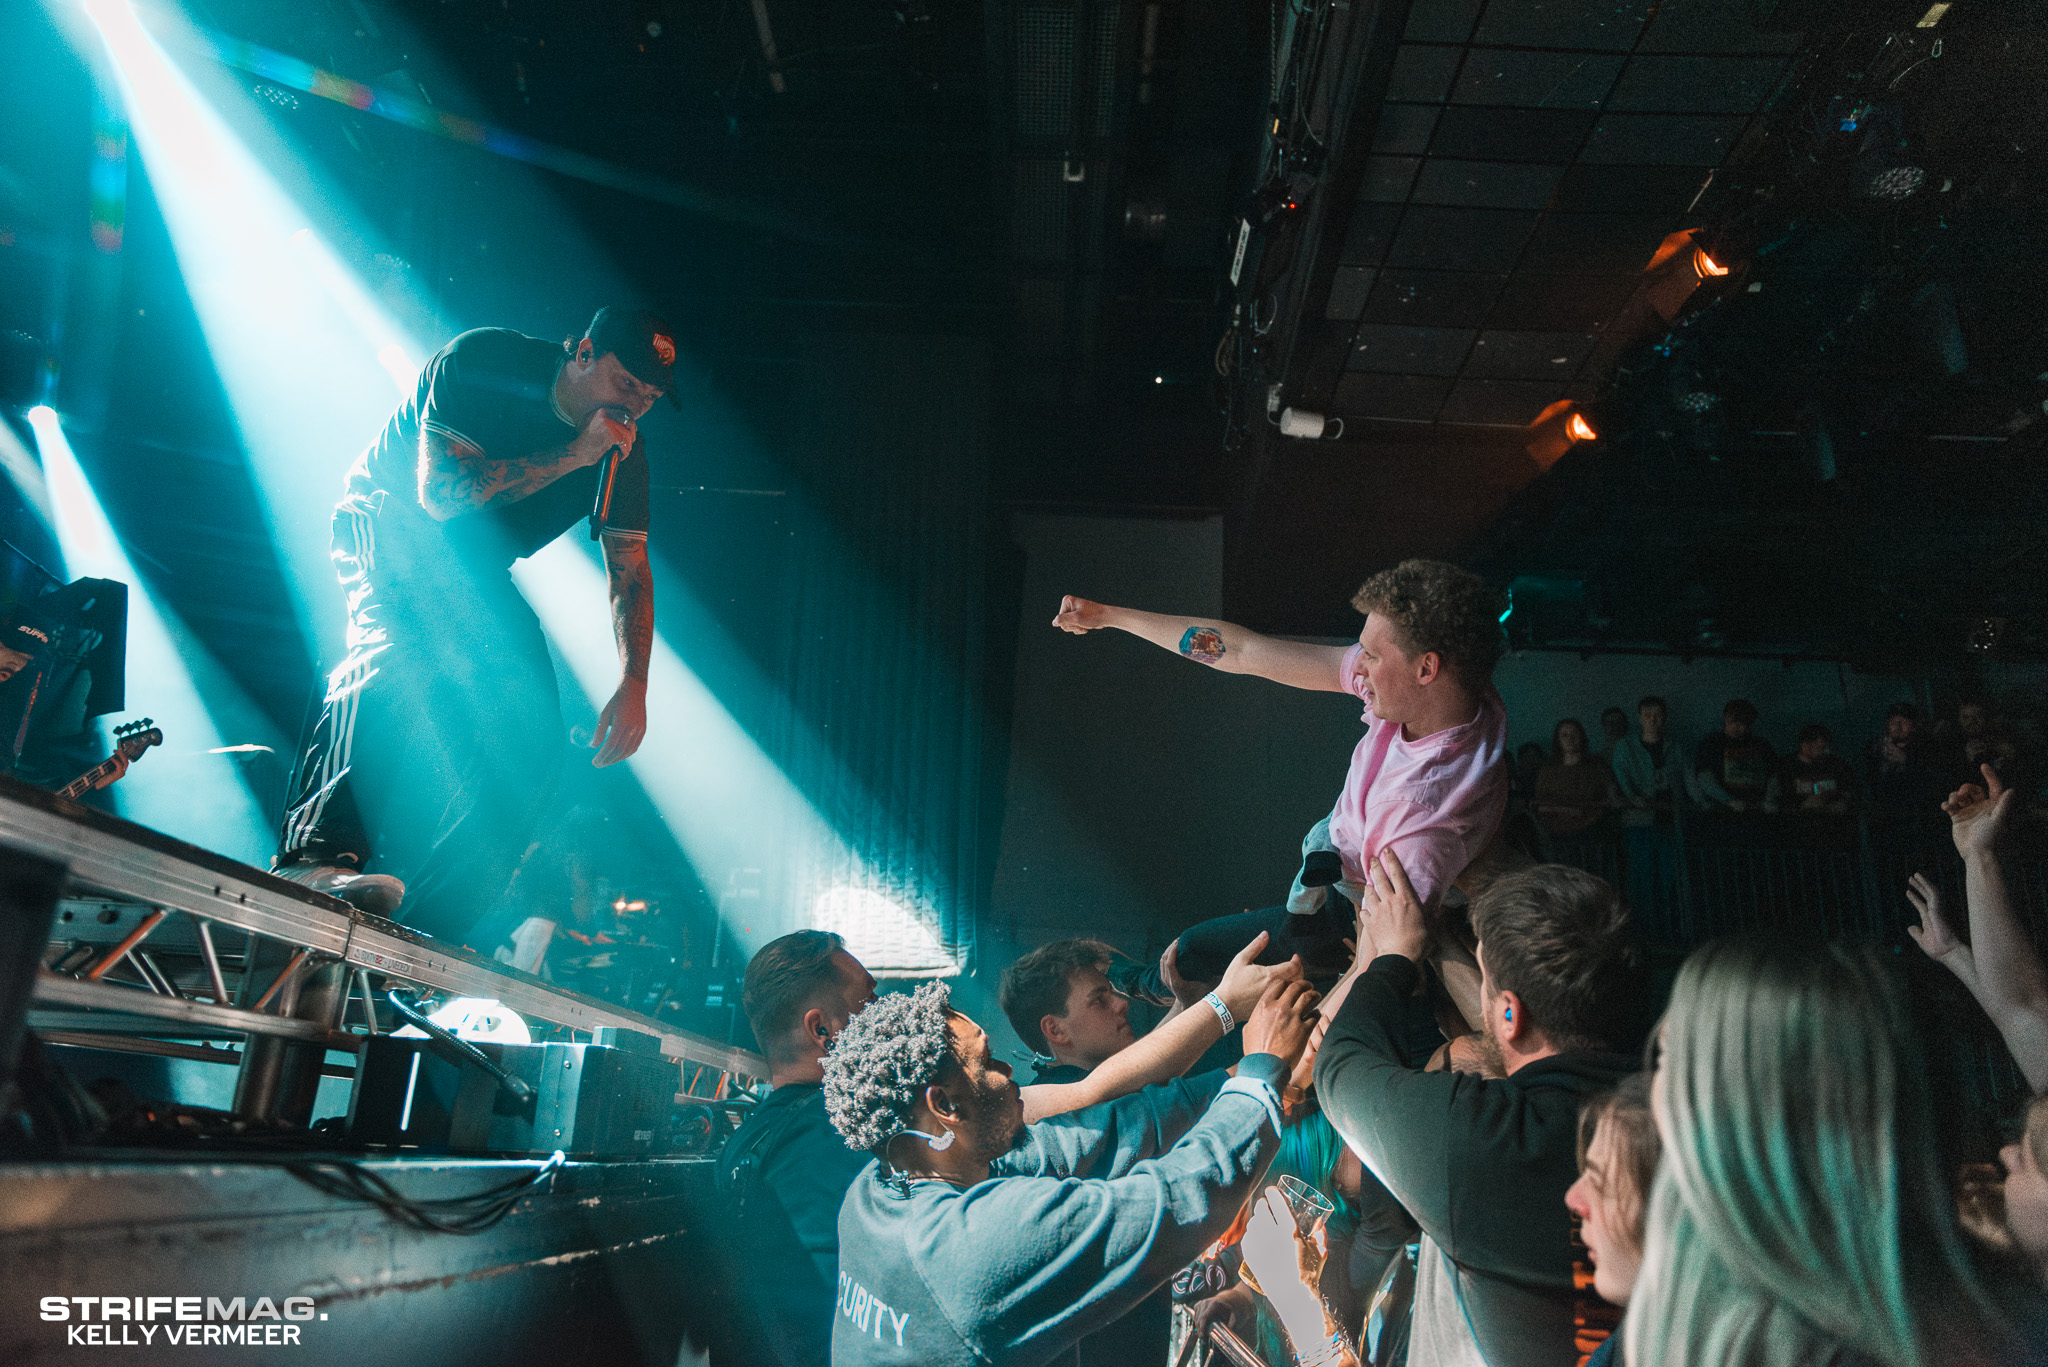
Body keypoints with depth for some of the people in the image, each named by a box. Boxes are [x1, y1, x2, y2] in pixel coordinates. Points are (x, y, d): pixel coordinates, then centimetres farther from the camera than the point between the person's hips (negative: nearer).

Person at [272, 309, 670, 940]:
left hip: (474, 570, 5)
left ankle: (435, 925, -2)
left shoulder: (624, 446, -7)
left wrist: (633, 686, -17)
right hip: (389, 526, -5)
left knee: (530, 733, -9)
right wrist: (573, 453, -31)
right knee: (398, 645, -37)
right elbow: (440, 492, -29)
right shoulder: (482, 361, -20)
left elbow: (631, 568, -5)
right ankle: (314, 855, -49)